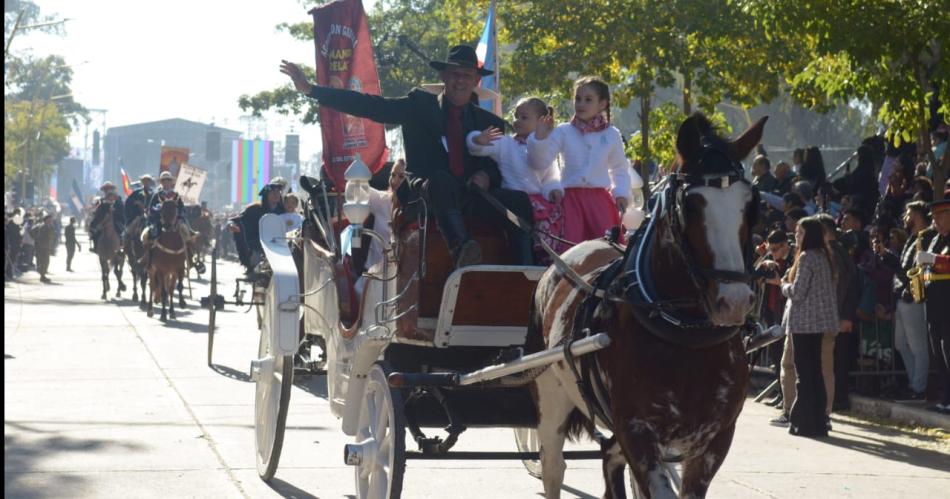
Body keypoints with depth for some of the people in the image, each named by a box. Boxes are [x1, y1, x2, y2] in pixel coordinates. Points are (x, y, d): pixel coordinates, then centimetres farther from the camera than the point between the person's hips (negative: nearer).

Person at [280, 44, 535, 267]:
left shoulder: (489, 123, 20)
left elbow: (500, 166, 16)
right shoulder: (419, 105, 14)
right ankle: (460, 249, -60)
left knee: (518, 201, -25)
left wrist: (486, 176, -10)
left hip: (471, 196, 3)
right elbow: (369, 105, 7)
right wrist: (310, 89, 0)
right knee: (440, 180, -38)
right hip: (426, 191, -3)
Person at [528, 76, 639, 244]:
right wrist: (540, 139, -22)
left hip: (600, 199, 2)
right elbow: (540, 163, -5)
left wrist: (621, 193, 4)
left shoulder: (611, 135, 6)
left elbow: (620, 169, 19)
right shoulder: (563, 132, 0)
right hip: (571, 197, -2)